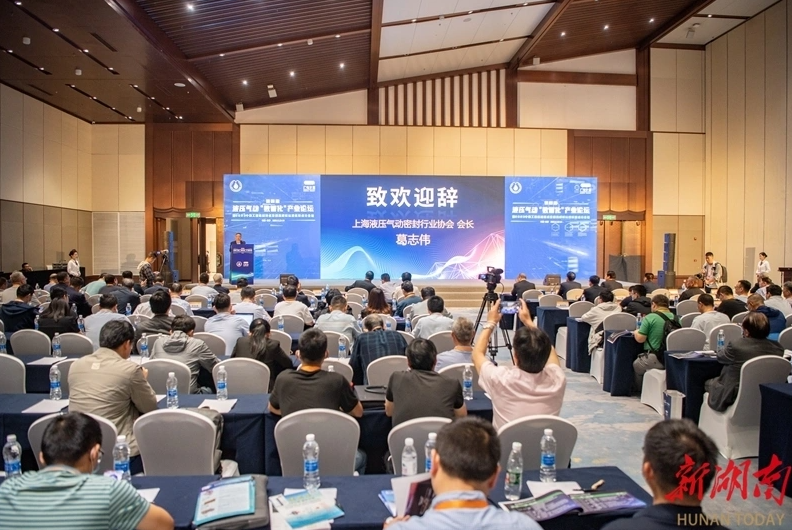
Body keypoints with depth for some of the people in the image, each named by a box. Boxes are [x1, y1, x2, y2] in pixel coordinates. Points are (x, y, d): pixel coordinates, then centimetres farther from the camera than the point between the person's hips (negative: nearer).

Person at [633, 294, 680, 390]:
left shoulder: (650, 318, -12)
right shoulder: (676, 318, 3)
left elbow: (640, 339, -13)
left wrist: (636, 332, 10)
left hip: (655, 360, -6)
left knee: (636, 365, 21)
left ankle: (641, 390, 32)